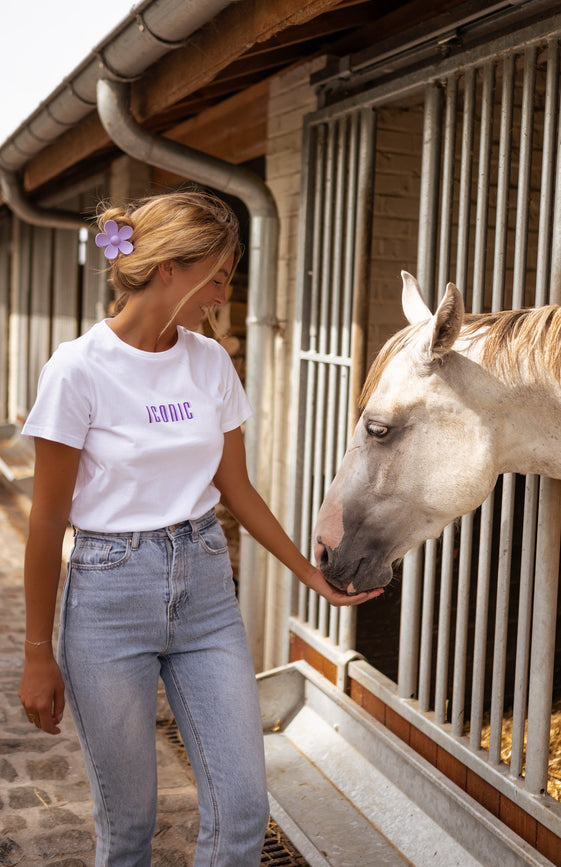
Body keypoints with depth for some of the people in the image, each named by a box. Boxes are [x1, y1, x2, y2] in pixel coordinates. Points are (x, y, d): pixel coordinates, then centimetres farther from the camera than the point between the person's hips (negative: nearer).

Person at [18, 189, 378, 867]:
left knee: (242, 809, 7)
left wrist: (311, 574, 11)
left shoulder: (212, 361, 2)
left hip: (206, 588, 5)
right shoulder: (79, 369, -13)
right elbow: (48, 522, -8)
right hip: (111, 593, -4)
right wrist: (38, 655, -4)